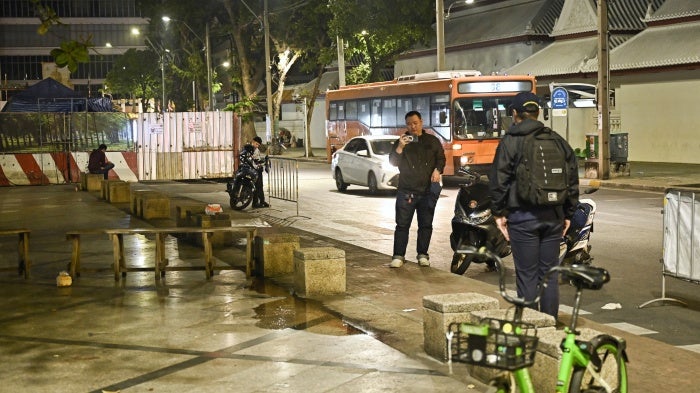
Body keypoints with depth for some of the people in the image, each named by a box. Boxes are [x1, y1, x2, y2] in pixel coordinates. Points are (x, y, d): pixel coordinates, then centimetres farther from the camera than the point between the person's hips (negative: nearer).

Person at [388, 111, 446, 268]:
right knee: (402, 224, -3)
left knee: (426, 224, 6)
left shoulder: (432, 141, 11)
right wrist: (400, 147, -15)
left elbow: (441, 158, 12)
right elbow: (393, 162, 1)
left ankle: (422, 254, 15)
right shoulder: (401, 141, 9)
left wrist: (437, 170, -8)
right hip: (406, 191, -1)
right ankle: (398, 256, -1)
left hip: (428, 190, 1)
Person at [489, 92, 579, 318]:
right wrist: (567, 214, 18)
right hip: (553, 215, 4)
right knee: (549, 273, 10)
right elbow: (573, 179, 12)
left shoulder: (510, 142, -4)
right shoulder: (558, 141, 10)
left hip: (523, 216, -4)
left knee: (527, 275, 0)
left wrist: (499, 213, 2)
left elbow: (498, 181, -7)